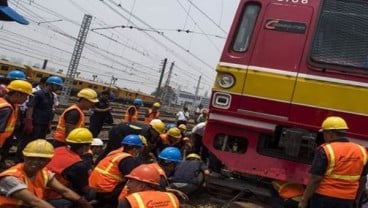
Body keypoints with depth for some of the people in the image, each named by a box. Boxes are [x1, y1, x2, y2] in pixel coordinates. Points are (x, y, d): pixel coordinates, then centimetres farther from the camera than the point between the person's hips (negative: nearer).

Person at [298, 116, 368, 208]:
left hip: (323, 198, -5)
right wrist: (356, 200, 23)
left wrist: (304, 200, -9)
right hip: (346, 200, 5)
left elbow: (315, 179, -16)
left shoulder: (326, 150, -14)